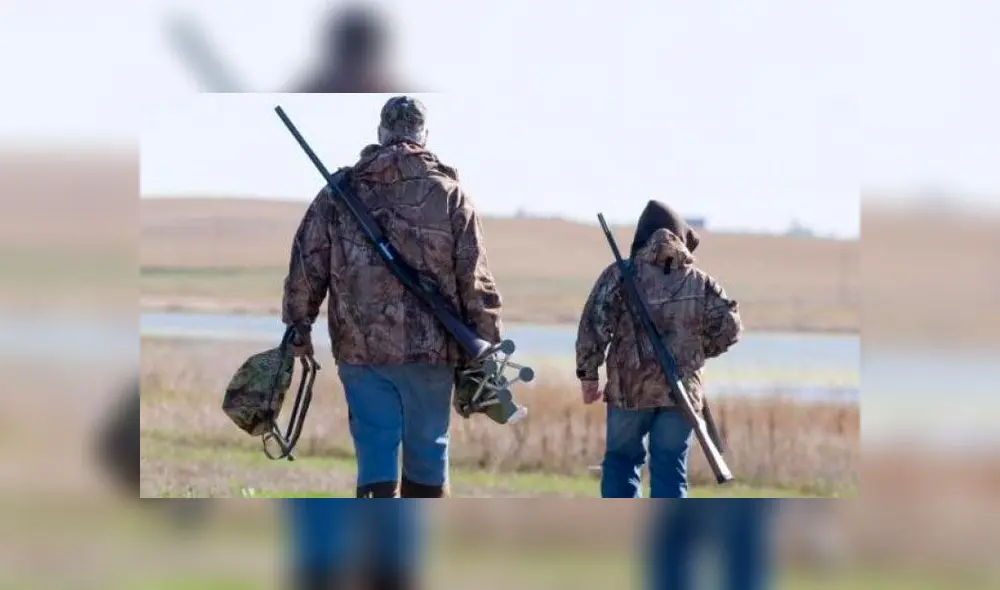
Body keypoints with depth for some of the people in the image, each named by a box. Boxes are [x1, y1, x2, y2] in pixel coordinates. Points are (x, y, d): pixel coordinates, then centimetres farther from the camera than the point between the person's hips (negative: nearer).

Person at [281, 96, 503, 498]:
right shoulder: (449, 193, -1)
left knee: (375, 447, 1)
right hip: (431, 347, 0)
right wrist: (487, 348, 4)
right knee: (427, 449, 11)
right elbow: (475, 279, -1)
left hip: (360, 347, 1)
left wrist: (299, 328, 14)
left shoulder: (341, 191, 3)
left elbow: (307, 264, 4)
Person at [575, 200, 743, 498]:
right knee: (670, 469, 5)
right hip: (682, 391, 1)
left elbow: (595, 325, -8)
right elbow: (728, 326, 1)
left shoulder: (621, 275, -2)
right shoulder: (699, 282, 5)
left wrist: (588, 375, -1)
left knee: (621, 460, 12)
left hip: (629, 390, -1)